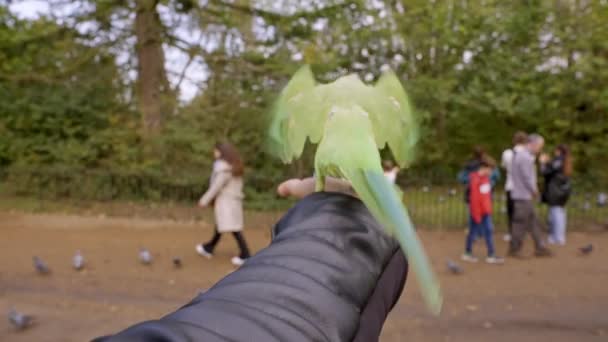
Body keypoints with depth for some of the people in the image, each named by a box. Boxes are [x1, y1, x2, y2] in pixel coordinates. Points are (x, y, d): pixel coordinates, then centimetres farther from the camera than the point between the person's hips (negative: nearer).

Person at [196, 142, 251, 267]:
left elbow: (216, 186, -18)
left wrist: (205, 200, -10)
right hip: (233, 200, 10)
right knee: (220, 225, 20)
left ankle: (245, 255, -7)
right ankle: (209, 248, 36)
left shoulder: (225, 169, -19)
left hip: (226, 201, -10)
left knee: (233, 228, -8)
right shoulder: (234, 166, 9)